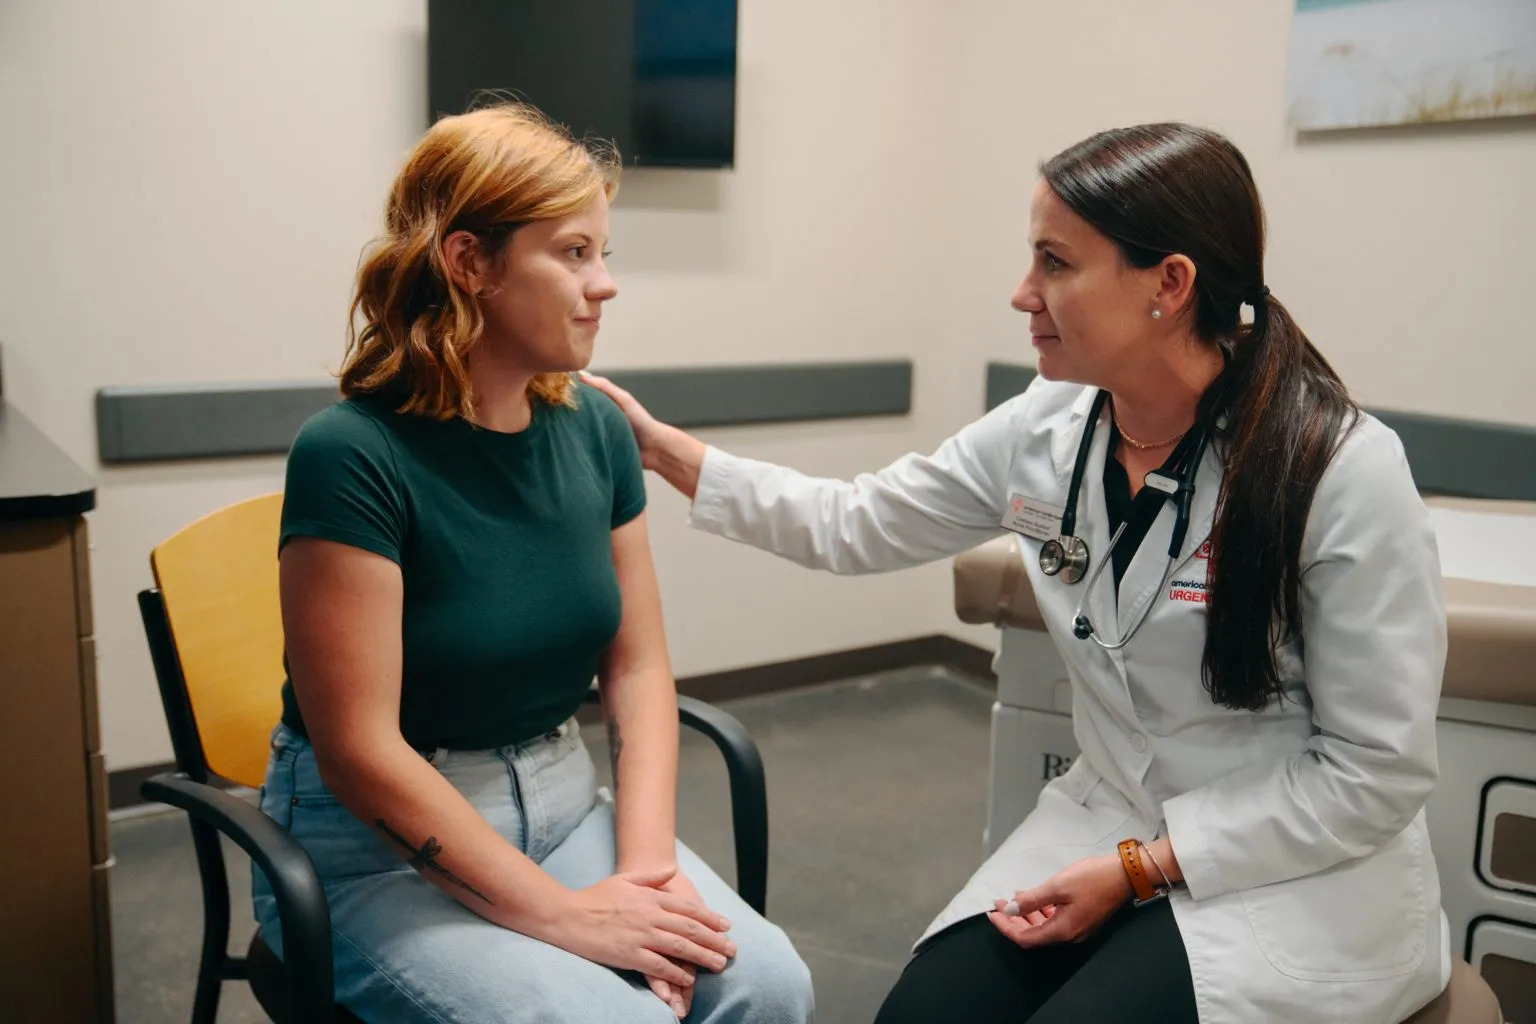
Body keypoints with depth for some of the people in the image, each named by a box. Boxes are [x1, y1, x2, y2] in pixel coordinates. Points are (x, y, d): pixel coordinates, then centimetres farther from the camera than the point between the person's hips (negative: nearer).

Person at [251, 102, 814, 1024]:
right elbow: (361, 755, -19)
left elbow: (638, 665, 3)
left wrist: (646, 858, -11)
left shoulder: (595, 428, 0)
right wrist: (561, 914, -17)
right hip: (382, 851, -5)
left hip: (563, 806, 5)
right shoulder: (353, 455, -18)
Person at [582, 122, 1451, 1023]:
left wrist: (1138, 871, -17)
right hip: (1109, 825, 4)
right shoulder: (1047, 428, -5)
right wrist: (662, 449, 2)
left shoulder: (1342, 472, -21)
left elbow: (1378, 771, -15)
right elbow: (852, 528, 5)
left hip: (1302, 872, -4)